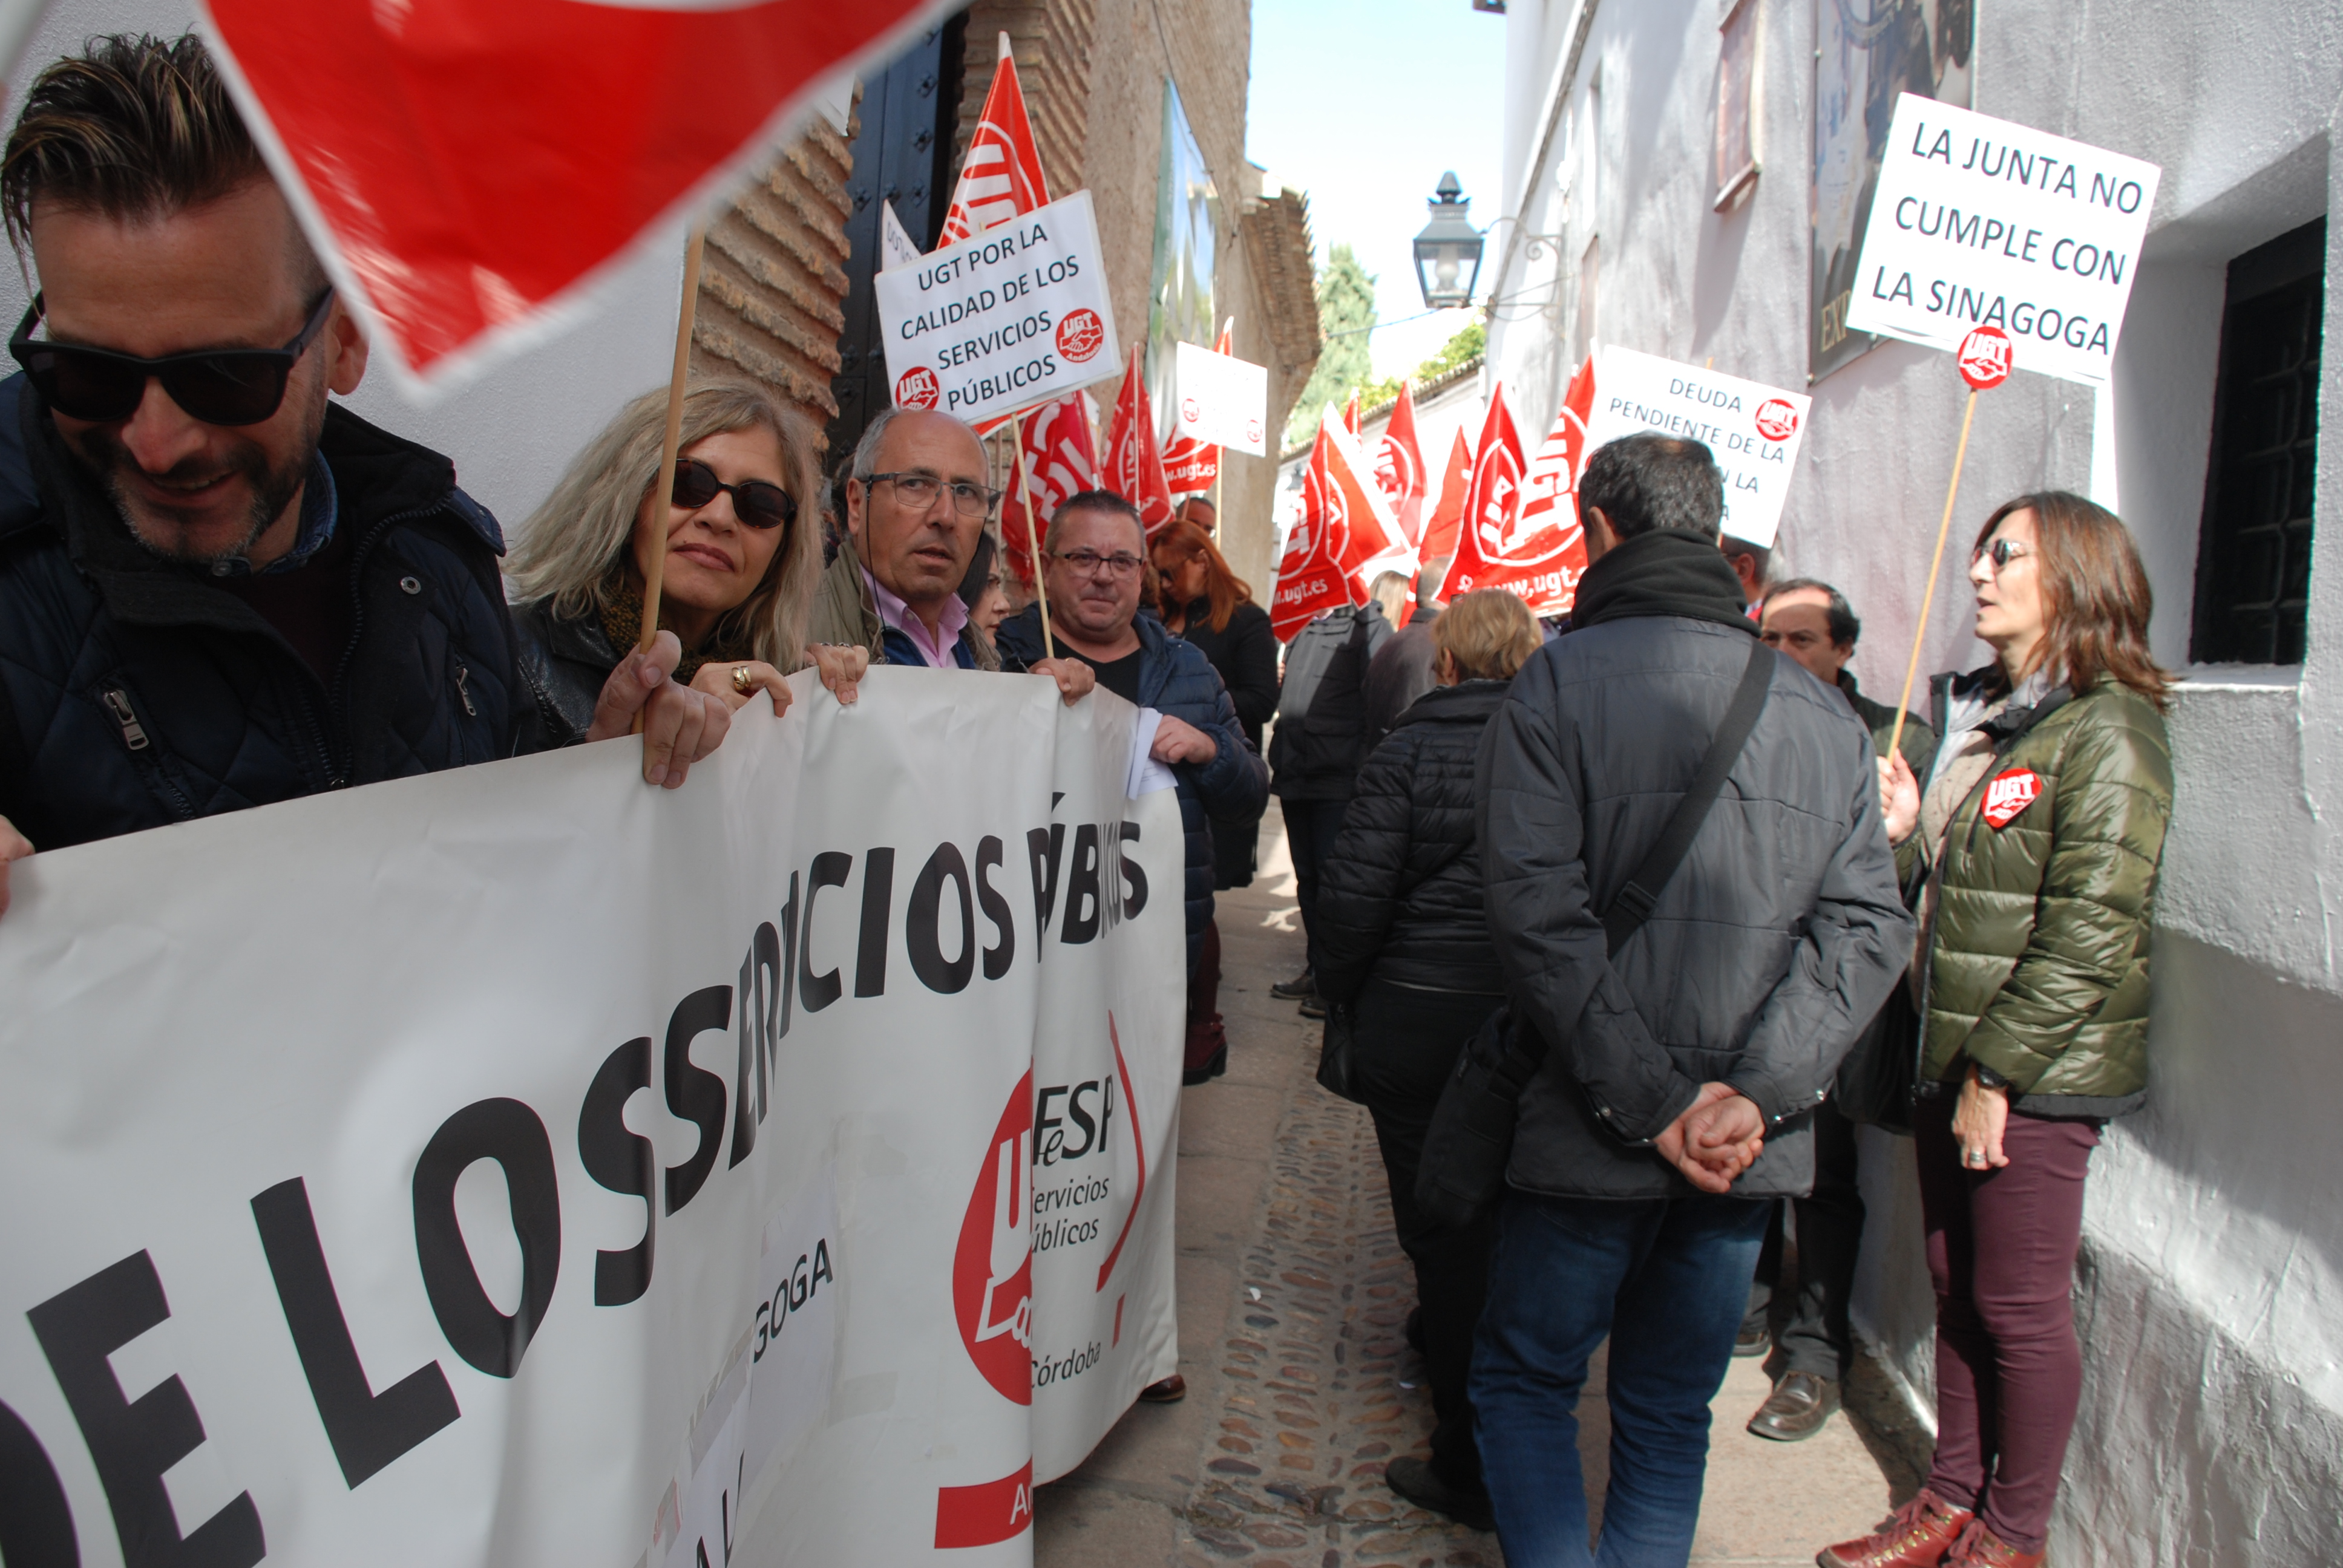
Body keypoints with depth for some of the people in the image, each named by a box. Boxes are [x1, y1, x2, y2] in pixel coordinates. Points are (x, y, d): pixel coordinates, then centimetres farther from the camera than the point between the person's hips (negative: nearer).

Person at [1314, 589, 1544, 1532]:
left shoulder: (1409, 751, -11)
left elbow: (1354, 892, -14)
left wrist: (1339, 989, 3)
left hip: (1419, 1021, -3)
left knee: (1441, 1235, 7)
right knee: (1506, 1224, 20)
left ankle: (1468, 1468, 16)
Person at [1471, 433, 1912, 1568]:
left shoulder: (1558, 681, -8)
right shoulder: (1823, 710, 6)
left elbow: (1540, 912, -18)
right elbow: (1866, 924, -2)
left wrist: (1653, 1104, -15)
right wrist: (1758, 1097, -9)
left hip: (1592, 1136, -4)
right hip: (1750, 1147, 4)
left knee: (1523, 1380, 14)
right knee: (1671, 1413, 18)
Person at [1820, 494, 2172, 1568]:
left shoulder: (2108, 734, -13)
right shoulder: (1981, 720, 13)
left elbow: (2090, 935, -18)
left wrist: (1997, 1072, -18)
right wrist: (1907, 830, 1)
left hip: (2039, 1074, -8)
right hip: (1954, 1058, 8)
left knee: (2019, 1307, 4)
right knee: (1956, 1288, 15)